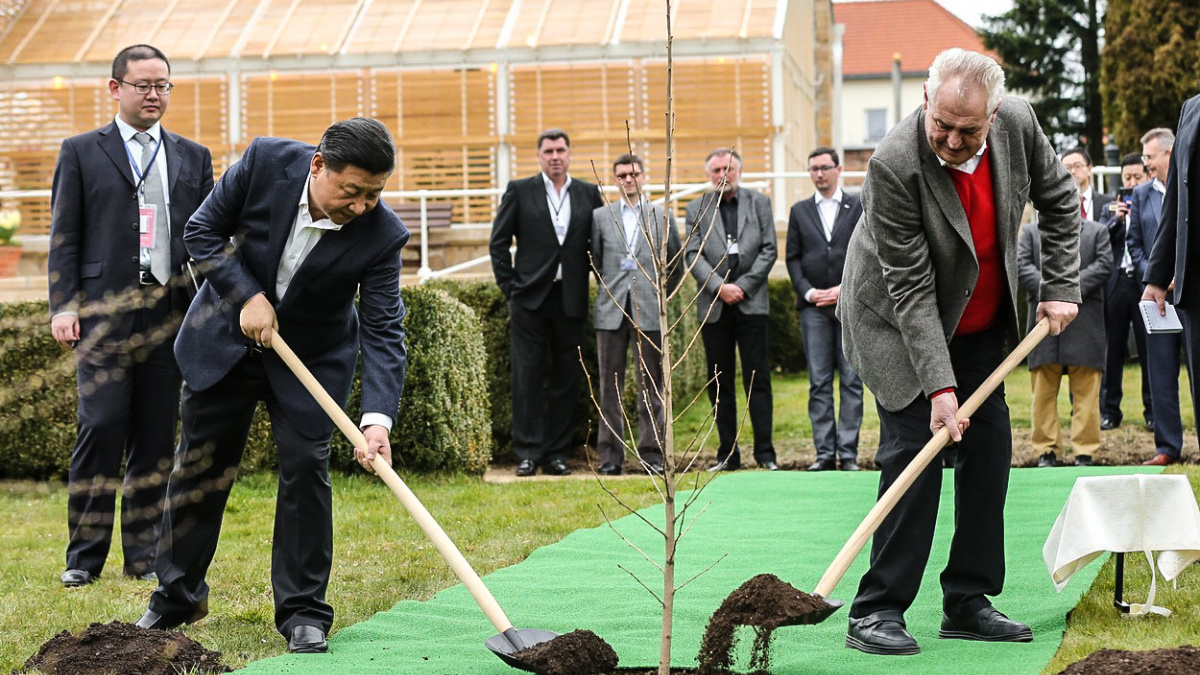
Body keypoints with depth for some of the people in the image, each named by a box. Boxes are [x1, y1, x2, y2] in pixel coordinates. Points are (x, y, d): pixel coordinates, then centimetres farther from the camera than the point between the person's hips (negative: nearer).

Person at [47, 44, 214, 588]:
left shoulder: (193, 158, 16)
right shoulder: (81, 152, 9)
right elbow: (64, 236, 5)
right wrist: (62, 305, -5)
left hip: (172, 313, 3)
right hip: (104, 312, -3)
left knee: (157, 434, 4)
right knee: (101, 427, -9)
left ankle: (144, 553, 13)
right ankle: (85, 555, 0)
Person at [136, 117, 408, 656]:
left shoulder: (381, 234, -25)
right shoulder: (266, 161, -23)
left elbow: (383, 331, -26)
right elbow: (202, 231, -12)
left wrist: (378, 419, -38)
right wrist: (247, 296, -23)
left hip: (312, 357, -1)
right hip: (226, 338, 1)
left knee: (305, 468, -9)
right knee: (199, 467, 8)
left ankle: (303, 611, 4)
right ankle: (177, 597, 25)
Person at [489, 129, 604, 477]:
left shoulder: (589, 194, 8)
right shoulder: (519, 190, 3)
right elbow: (498, 242, 4)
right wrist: (509, 287, -2)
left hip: (571, 300, 2)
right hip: (530, 298, -2)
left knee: (566, 379, 5)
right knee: (528, 377, -2)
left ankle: (557, 453, 11)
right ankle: (528, 453, 2)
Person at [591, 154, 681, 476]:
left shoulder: (662, 216, 7)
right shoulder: (601, 216, 9)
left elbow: (675, 264, 13)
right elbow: (595, 259, 15)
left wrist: (662, 295, 11)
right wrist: (610, 289, 13)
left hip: (649, 312, -1)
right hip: (611, 311, 1)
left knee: (650, 386, 1)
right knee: (610, 385, 2)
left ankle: (652, 452, 6)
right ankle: (610, 455, 6)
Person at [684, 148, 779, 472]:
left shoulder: (759, 202, 8)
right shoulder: (697, 209, 8)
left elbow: (769, 250, 2)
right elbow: (693, 254, 1)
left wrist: (742, 286, -8)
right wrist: (720, 287, -12)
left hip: (750, 302, -1)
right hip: (713, 306, 1)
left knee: (758, 379, -4)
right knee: (720, 383, 3)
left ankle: (765, 451, -1)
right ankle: (728, 454, 8)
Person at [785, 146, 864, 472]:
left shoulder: (859, 207, 7)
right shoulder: (800, 211, 14)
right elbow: (792, 258, 10)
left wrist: (845, 288, -9)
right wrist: (808, 291, -5)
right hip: (814, 306, 2)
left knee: (851, 380, -2)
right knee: (819, 382, 0)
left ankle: (848, 452, 0)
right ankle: (825, 452, 2)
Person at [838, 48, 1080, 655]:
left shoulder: (1019, 124, -17)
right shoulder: (894, 165, -32)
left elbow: (1059, 199, 3)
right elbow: (910, 288, -29)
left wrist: (1061, 286, -3)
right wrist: (939, 384, -31)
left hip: (978, 321, 6)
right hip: (898, 323, -6)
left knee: (990, 444, 4)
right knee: (914, 449, -13)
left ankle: (968, 603, 12)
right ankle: (876, 611, -8)